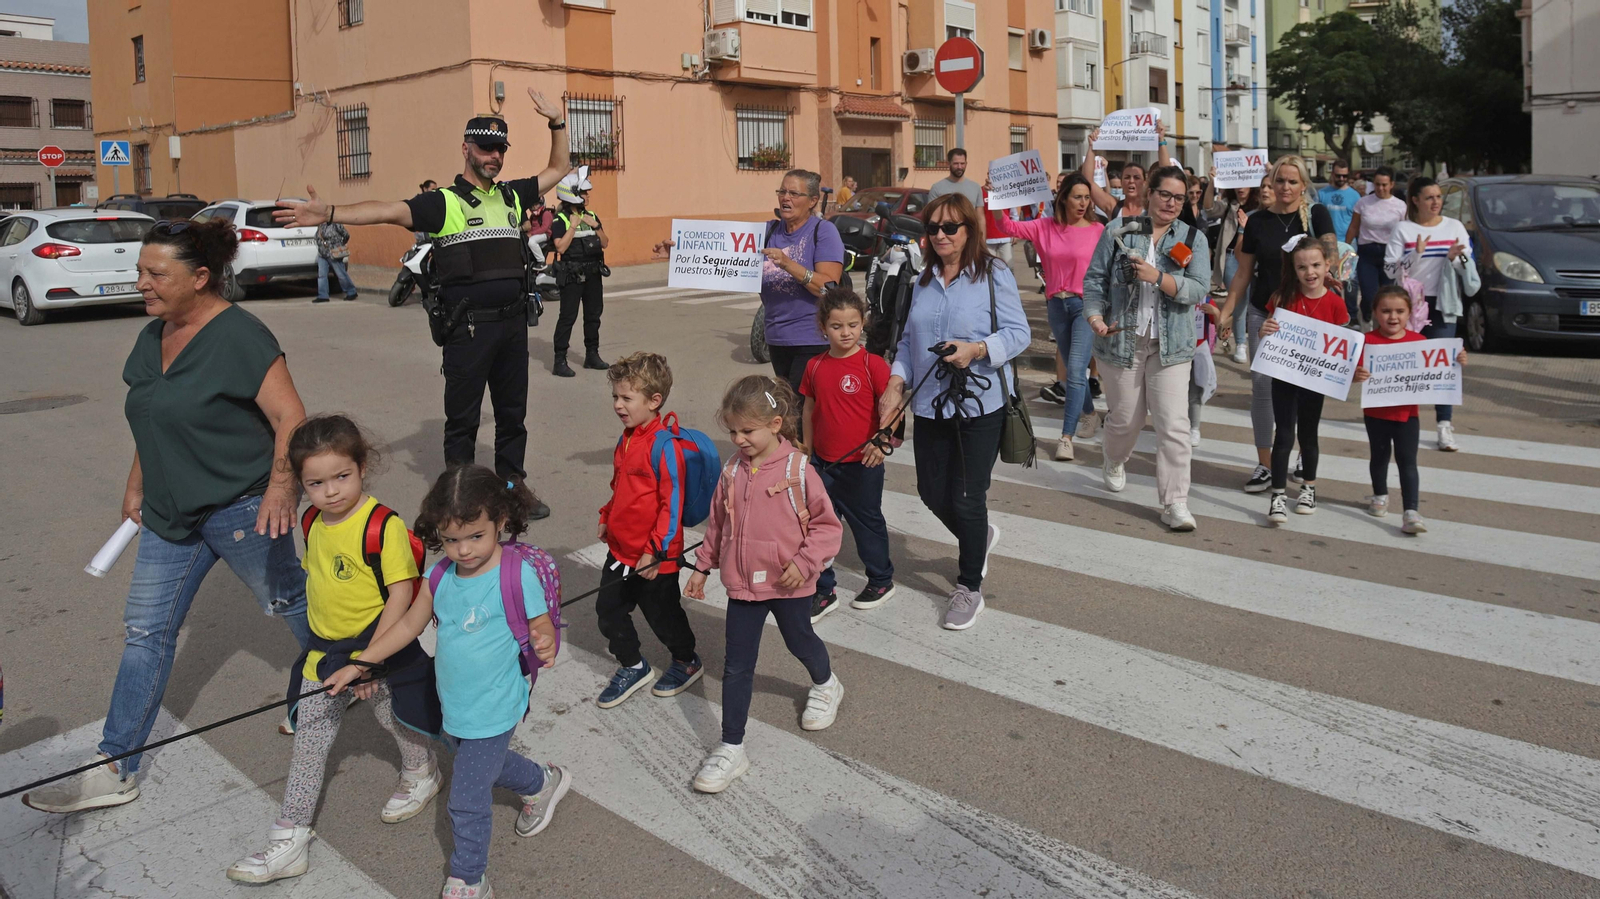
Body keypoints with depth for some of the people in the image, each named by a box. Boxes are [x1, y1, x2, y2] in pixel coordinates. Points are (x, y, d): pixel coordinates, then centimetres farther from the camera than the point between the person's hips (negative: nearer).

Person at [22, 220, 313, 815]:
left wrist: (281, 484, -32)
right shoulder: (153, 337, 8)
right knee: (145, 632, 8)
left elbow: (290, 416, -21)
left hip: (242, 509, -8)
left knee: (288, 601, 10)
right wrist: (137, 485, 23)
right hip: (170, 515, 8)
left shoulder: (239, 336, -17)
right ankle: (116, 770, 17)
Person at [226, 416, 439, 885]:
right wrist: (325, 644, 17)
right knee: (308, 745, 10)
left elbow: (400, 594, -23)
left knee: (396, 720, 17)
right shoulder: (314, 525, 0)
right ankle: (289, 842, 19)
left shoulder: (384, 525, -22)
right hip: (323, 653, 6)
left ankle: (420, 774, 48)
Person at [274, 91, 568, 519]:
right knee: (463, 417, 3)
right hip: (469, 327, -5)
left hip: (513, 322, 5)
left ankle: (512, 487, 29)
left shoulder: (512, 197, 12)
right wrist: (329, 212, -33)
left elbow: (556, 170, 25)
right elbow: (389, 211, -19)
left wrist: (557, 123, 14)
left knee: (512, 411, 15)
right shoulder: (444, 202, -5)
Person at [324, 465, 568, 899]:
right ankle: (542, 782, 58)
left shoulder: (517, 575, -22)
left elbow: (541, 626, -17)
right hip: (454, 704, 7)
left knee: (467, 801, 3)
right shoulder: (442, 576, -4)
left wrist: (544, 645, -40)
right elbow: (409, 624, 7)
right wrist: (358, 664, 5)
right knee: (486, 764, 30)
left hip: (492, 711, -7)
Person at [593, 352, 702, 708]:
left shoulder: (663, 445, -22)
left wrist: (656, 550, -21)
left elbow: (672, 503, -22)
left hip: (653, 558, -8)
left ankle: (686, 662, 37)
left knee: (662, 614, 11)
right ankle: (632, 667, 34)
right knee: (608, 608, 14)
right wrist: (607, 519, 17)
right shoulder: (626, 440, 5)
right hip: (620, 549, 8)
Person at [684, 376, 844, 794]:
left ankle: (825, 686, 56)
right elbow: (717, 524, 10)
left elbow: (827, 525, -12)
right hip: (743, 583, 3)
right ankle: (731, 749, 13)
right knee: (736, 667, 4)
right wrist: (702, 567, 12)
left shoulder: (798, 470, -16)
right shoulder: (733, 472, -2)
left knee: (800, 642, 22)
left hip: (789, 583, -3)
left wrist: (805, 561, -22)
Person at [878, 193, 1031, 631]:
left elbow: (1018, 333, -9)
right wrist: (896, 384, 0)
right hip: (930, 405, 6)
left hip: (981, 404, -6)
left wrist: (976, 350, -25)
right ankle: (980, 537, 44)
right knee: (933, 494, 11)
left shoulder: (994, 275, -7)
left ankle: (969, 587, 20)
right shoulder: (923, 282, 11)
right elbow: (908, 340, 13)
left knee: (967, 499, -1)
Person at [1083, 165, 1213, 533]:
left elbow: (1199, 289, -7)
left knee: (1174, 426, -8)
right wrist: (1095, 315, -14)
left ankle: (1174, 503, 0)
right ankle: (1113, 462, 46)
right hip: (1123, 340, 0)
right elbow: (1095, 278, 3)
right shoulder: (1119, 231, 3)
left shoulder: (1193, 239, 5)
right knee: (1125, 418, 12)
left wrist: (1158, 277, -21)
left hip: (1171, 346, 0)